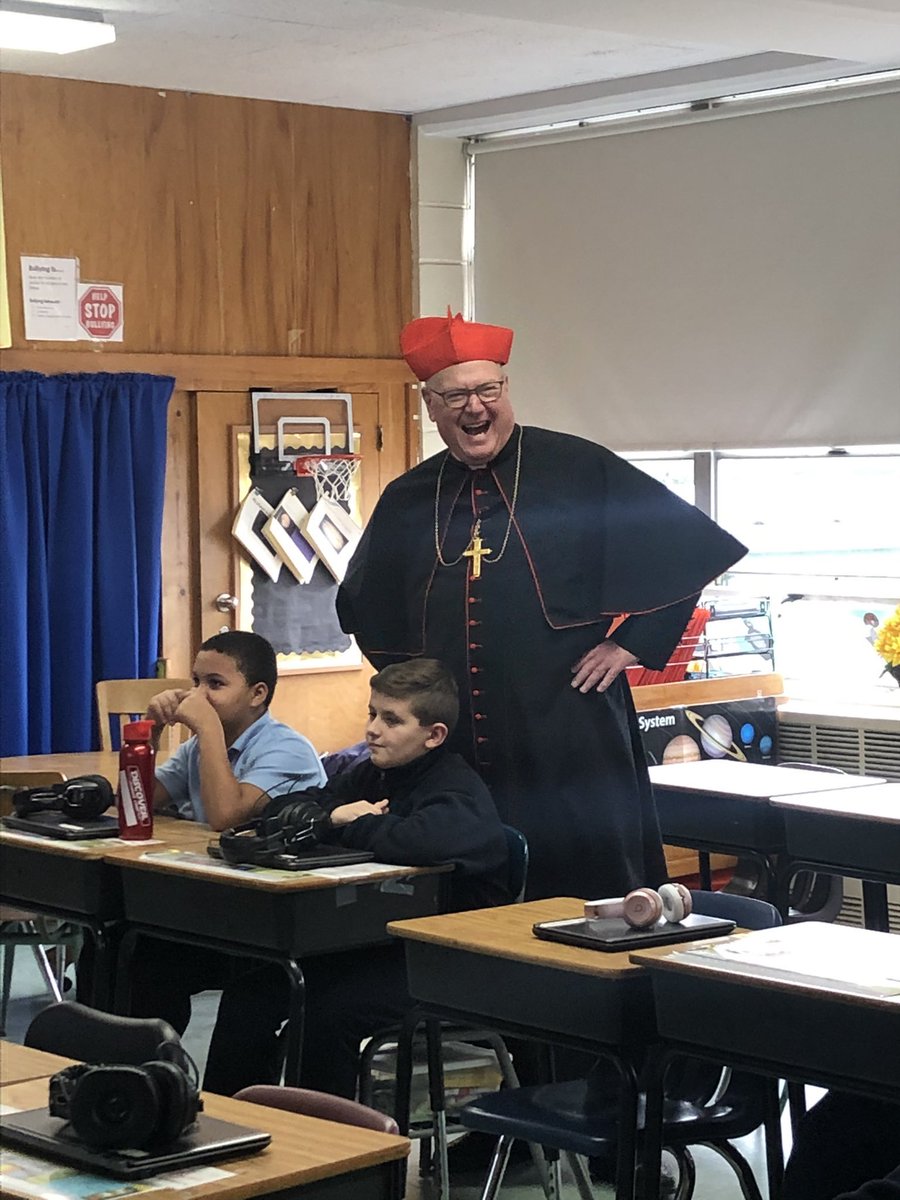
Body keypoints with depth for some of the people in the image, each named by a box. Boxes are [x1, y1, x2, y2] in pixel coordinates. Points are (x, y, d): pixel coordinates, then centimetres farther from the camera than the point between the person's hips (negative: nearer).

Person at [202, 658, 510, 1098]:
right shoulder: (372, 773, 11)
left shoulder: (458, 792, -15)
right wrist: (333, 814, -10)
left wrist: (347, 825, -17)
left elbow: (420, 841, -38)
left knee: (327, 1015, -29)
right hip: (378, 941, 8)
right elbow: (280, 810, 13)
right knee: (249, 991, -6)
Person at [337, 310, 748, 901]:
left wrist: (630, 642, -4)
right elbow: (362, 607, 29)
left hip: (572, 745, -4)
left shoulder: (578, 471, -1)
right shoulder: (407, 502, 11)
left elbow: (691, 546, -1)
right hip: (456, 754, 4)